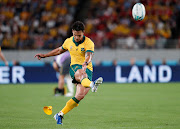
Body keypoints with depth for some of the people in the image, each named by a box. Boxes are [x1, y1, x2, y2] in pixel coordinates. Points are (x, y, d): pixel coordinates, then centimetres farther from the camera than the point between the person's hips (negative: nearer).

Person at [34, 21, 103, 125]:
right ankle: (92, 85, -76)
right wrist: (44, 55, 29)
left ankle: (60, 115, -3)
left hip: (87, 69, -1)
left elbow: (89, 56, -26)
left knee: (80, 96, -17)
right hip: (75, 67, 1)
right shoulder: (68, 41, 7)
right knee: (81, 73, -39)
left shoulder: (89, 43, -8)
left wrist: (85, 63, -48)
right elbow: (59, 50, 27)